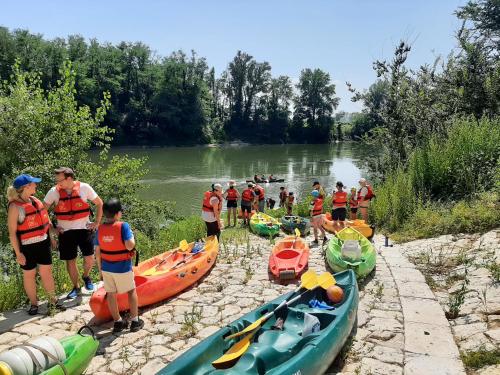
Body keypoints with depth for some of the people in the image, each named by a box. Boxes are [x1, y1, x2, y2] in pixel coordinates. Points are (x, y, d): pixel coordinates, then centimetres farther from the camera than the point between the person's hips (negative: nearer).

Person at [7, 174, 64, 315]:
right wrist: (18, 253, -15)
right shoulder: (15, 206, -15)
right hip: (27, 247, -5)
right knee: (29, 274, 10)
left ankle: (52, 300, 25)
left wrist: (51, 237, 16)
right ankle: (33, 303, 26)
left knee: (46, 272, 12)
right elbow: (12, 232, -14)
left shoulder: (35, 200, 4)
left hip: (43, 243, 6)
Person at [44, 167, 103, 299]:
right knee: (70, 261, 8)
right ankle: (76, 288, 26)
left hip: (83, 229, -1)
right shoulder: (54, 192, -6)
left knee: (89, 258, -1)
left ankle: (86, 276, 32)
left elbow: (99, 204, 2)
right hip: (65, 232, 1)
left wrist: (97, 222, -1)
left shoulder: (84, 188, -9)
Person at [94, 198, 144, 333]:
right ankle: (135, 321, 20)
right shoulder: (123, 226, -20)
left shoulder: (100, 228, -3)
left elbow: (97, 251, 2)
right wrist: (132, 236, -7)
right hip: (122, 268, -4)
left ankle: (118, 322, 26)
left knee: (111, 294, 15)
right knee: (131, 291, 15)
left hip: (106, 268, 4)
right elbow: (129, 246, -28)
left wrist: (100, 268, 12)